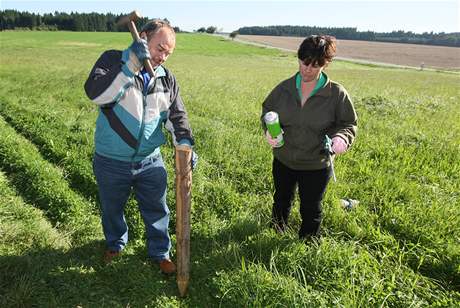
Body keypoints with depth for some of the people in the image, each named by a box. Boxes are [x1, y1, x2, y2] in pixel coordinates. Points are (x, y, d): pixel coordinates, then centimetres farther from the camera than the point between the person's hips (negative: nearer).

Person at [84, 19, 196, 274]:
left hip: (150, 162, 2)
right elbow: (95, 93, -28)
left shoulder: (166, 78, 0)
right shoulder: (113, 60, -11)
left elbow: (177, 115, 2)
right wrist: (130, 66, -33)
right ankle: (115, 244, 50)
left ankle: (160, 253, 38)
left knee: (157, 211, 15)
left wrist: (184, 142, -16)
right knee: (112, 210, 21)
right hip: (111, 163, -2)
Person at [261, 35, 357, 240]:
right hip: (283, 161, 3)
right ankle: (277, 233, 56)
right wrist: (269, 130, -15)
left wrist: (341, 137, -26)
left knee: (311, 210, 14)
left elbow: (348, 123, -4)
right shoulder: (284, 88, -6)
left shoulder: (336, 93, -13)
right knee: (282, 200, 27)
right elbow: (267, 111, 6)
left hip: (316, 166, -3)